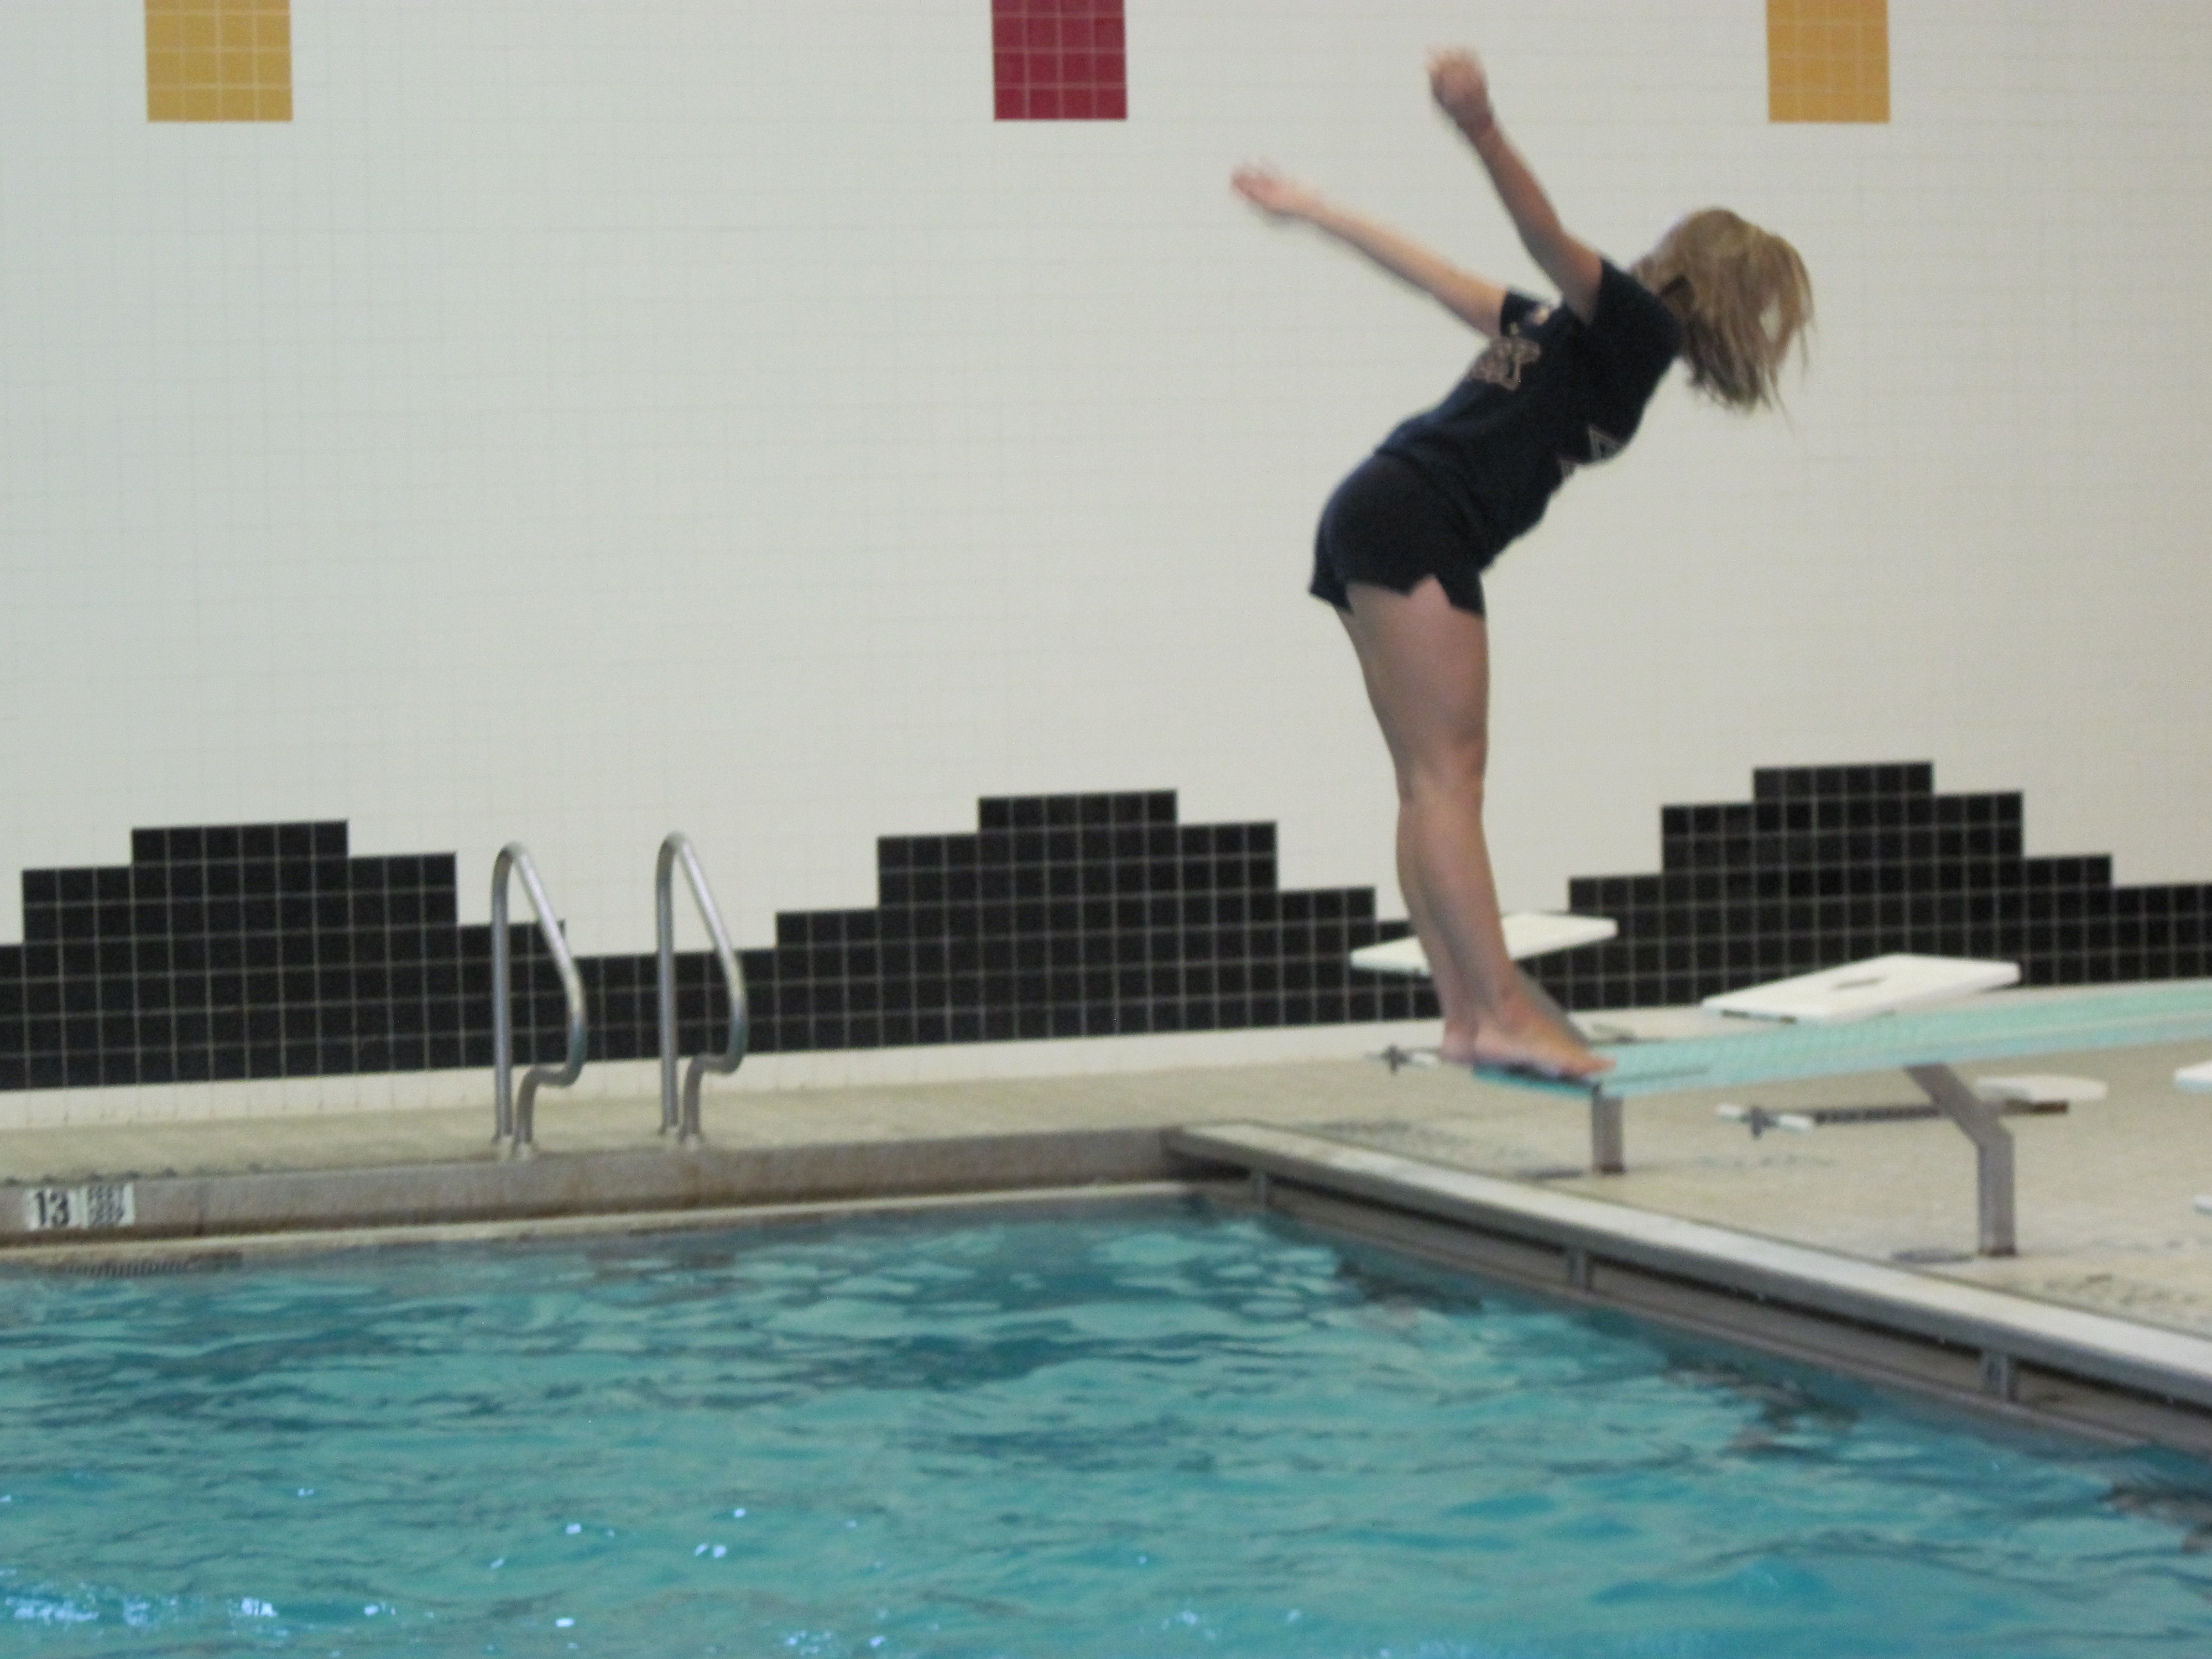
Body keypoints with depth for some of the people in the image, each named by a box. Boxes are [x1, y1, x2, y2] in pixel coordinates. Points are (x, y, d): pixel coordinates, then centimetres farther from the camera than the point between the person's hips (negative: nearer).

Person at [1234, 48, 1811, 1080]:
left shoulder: (1581, 327, 24)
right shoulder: (1642, 331, -2)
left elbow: (1437, 277, 30)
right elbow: (1553, 243, -19)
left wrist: (1309, 210, 39)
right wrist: (1486, 137, -37)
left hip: (1368, 526, 10)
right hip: (1414, 529, -10)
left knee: (1433, 783, 5)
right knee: (1447, 775, -13)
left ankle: (1469, 1014, 3)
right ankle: (1500, 1016, -16)